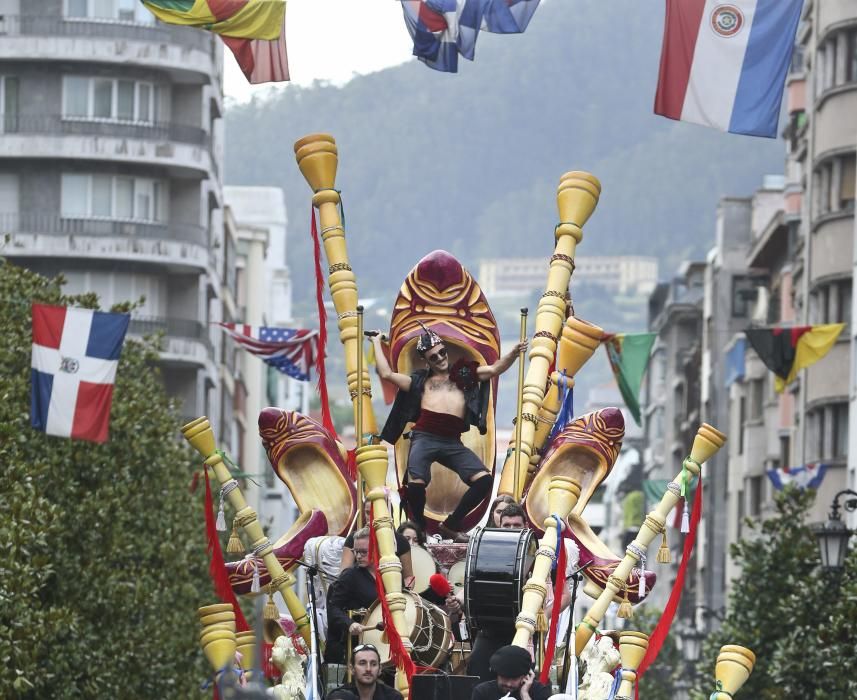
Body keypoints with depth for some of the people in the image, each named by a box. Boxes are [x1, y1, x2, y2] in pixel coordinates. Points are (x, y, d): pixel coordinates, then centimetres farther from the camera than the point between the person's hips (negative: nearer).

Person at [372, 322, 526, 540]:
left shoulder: (464, 373, 24)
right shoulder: (420, 381, 21)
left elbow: (495, 369, 17)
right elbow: (386, 374, 16)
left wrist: (513, 353, 0)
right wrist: (377, 343, 24)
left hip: (453, 442, 2)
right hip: (425, 438, -2)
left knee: (484, 480, -14)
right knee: (415, 484, -25)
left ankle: (450, 525, 1)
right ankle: (420, 529, 2)